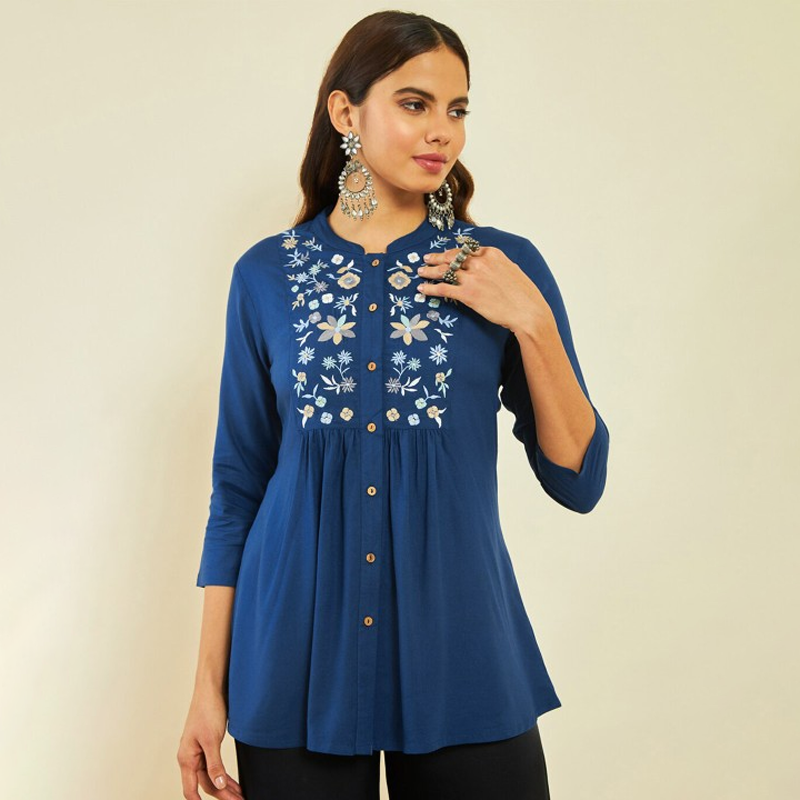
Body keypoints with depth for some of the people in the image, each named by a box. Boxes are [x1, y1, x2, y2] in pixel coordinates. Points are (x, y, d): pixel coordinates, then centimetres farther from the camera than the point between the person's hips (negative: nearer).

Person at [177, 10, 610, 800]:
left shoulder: (505, 267, -1)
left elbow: (577, 481, -2)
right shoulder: (267, 276, 0)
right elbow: (238, 486, 4)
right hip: (298, 659, 0)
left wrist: (531, 324, -15)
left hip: (461, 652, 0)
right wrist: (209, 684, 2)